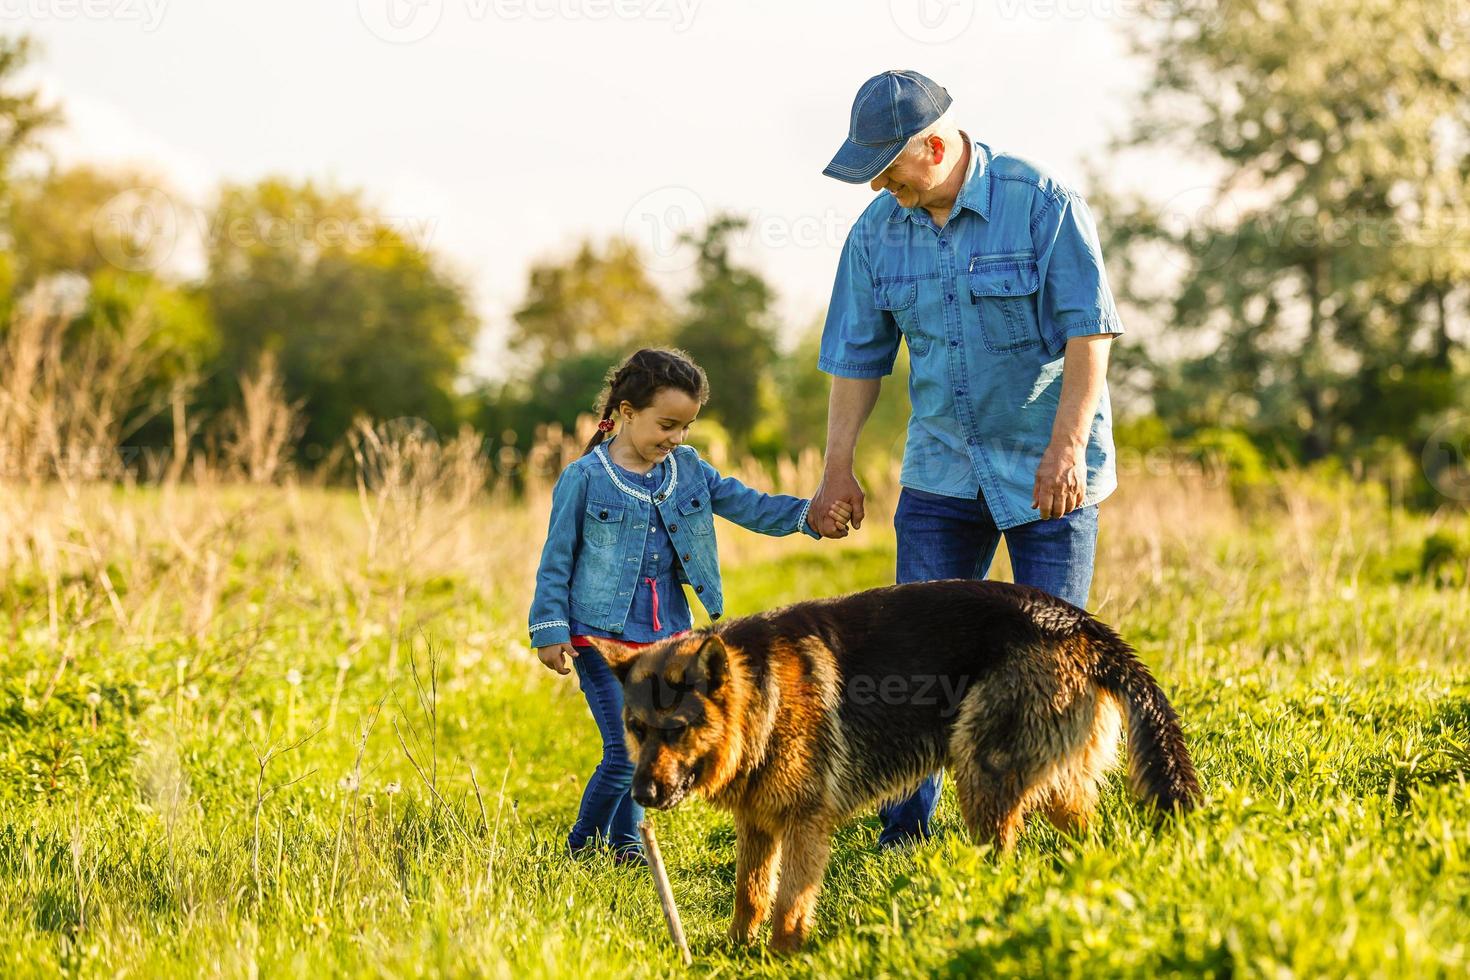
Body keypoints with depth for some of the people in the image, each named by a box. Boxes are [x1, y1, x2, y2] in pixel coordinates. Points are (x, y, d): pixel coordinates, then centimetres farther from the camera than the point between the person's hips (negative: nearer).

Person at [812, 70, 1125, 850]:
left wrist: (1066, 448, -22)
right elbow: (858, 355, 9)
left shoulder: (1043, 204, -13)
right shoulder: (878, 231, 1)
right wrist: (838, 465, 5)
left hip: (1047, 473, -4)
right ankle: (905, 830, 7)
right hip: (941, 472, 4)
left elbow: (1089, 332, -15)